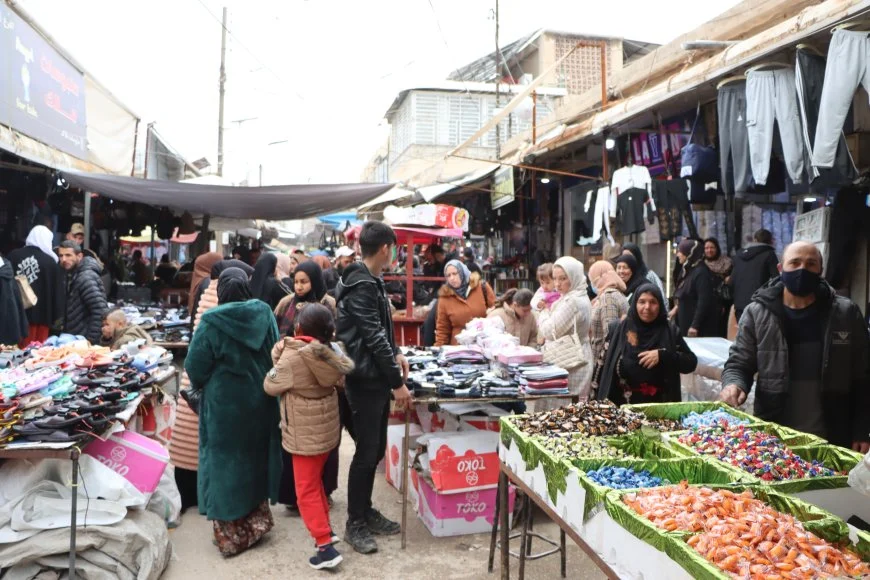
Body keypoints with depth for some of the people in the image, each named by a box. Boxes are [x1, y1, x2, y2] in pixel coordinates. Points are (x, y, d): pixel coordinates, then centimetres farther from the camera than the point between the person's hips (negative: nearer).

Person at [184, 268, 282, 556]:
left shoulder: (212, 322, -15)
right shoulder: (264, 313, -5)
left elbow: (195, 365, -10)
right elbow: (276, 355, 2)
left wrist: (200, 387, 12)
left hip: (223, 402, -4)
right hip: (260, 399, 4)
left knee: (225, 461, 8)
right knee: (254, 456, 20)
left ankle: (231, 534, 15)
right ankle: (257, 520, 29)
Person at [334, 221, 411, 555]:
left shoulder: (370, 281, 12)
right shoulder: (360, 286, -20)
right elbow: (373, 337, -23)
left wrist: (395, 354, 11)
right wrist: (398, 382, -20)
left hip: (377, 376, 10)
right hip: (365, 379, -10)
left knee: (376, 449, 16)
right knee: (366, 452, 0)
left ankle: (366, 511, 30)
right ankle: (354, 523, 15)